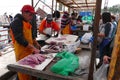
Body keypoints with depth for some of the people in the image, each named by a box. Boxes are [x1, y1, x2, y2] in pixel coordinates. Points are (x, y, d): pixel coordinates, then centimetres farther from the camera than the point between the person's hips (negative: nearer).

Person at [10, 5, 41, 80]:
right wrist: (33, 48, -26)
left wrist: (36, 43, 8)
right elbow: (19, 39, -26)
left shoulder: (27, 22, 11)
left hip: (29, 50, 8)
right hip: (22, 52, -8)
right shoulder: (17, 22, -17)